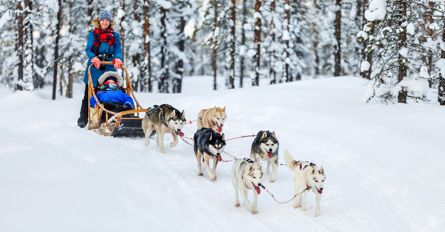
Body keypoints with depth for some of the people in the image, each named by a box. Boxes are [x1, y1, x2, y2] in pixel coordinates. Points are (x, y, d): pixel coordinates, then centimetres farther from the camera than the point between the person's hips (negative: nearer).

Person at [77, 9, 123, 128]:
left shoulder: (115, 36, 12)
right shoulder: (92, 34, 9)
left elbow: (118, 50, 1)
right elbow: (88, 49, -2)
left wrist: (118, 59, -22)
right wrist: (94, 58, -23)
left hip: (109, 68, 1)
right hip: (94, 67, -1)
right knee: (89, 94, 1)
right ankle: (83, 119, 8)